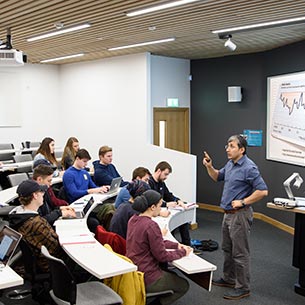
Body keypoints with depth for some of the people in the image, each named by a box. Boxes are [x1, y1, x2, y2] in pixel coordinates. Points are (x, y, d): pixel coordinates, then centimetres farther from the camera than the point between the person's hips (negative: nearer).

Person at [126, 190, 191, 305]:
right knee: (184, 285, 14)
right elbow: (162, 256, -17)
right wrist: (182, 252, -2)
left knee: (173, 276, 27)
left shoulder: (133, 219, 2)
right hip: (146, 277, -8)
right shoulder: (151, 225, -25)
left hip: (133, 271, 8)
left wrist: (176, 245, 10)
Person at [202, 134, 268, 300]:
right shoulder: (230, 164, 8)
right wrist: (209, 166, 4)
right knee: (227, 249, 20)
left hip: (240, 215, -9)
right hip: (228, 213, 9)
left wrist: (243, 202, -20)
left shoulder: (249, 168, -19)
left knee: (240, 253, -1)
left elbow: (262, 191, -23)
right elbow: (217, 177, 23)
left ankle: (243, 288, 10)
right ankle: (229, 279, 36)